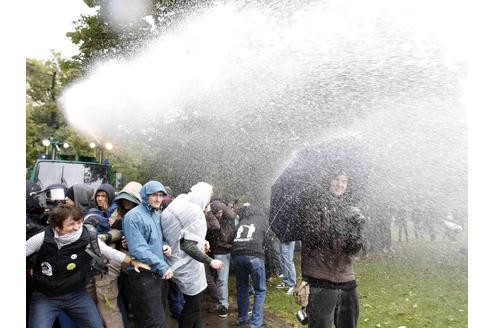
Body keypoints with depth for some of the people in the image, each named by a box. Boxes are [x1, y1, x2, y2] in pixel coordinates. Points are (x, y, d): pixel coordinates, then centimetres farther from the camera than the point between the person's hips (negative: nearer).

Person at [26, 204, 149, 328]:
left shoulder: (87, 237, -17)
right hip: (44, 297, 0)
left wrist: (132, 262, -9)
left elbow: (109, 251, -5)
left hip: (77, 295, 1)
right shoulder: (42, 239, -18)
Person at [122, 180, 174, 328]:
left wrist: (164, 245, -1)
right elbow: (138, 250, -23)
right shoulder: (133, 216, -16)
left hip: (156, 273, 8)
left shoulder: (157, 214, 11)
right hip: (142, 276, -8)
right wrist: (163, 266, -22)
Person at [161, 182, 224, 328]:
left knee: (194, 302, 22)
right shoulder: (196, 212, -23)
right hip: (188, 266, -9)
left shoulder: (181, 202, 3)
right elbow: (188, 246, -26)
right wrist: (210, 261, -19)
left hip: (182, 262, 9)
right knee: (193, 304, 8)